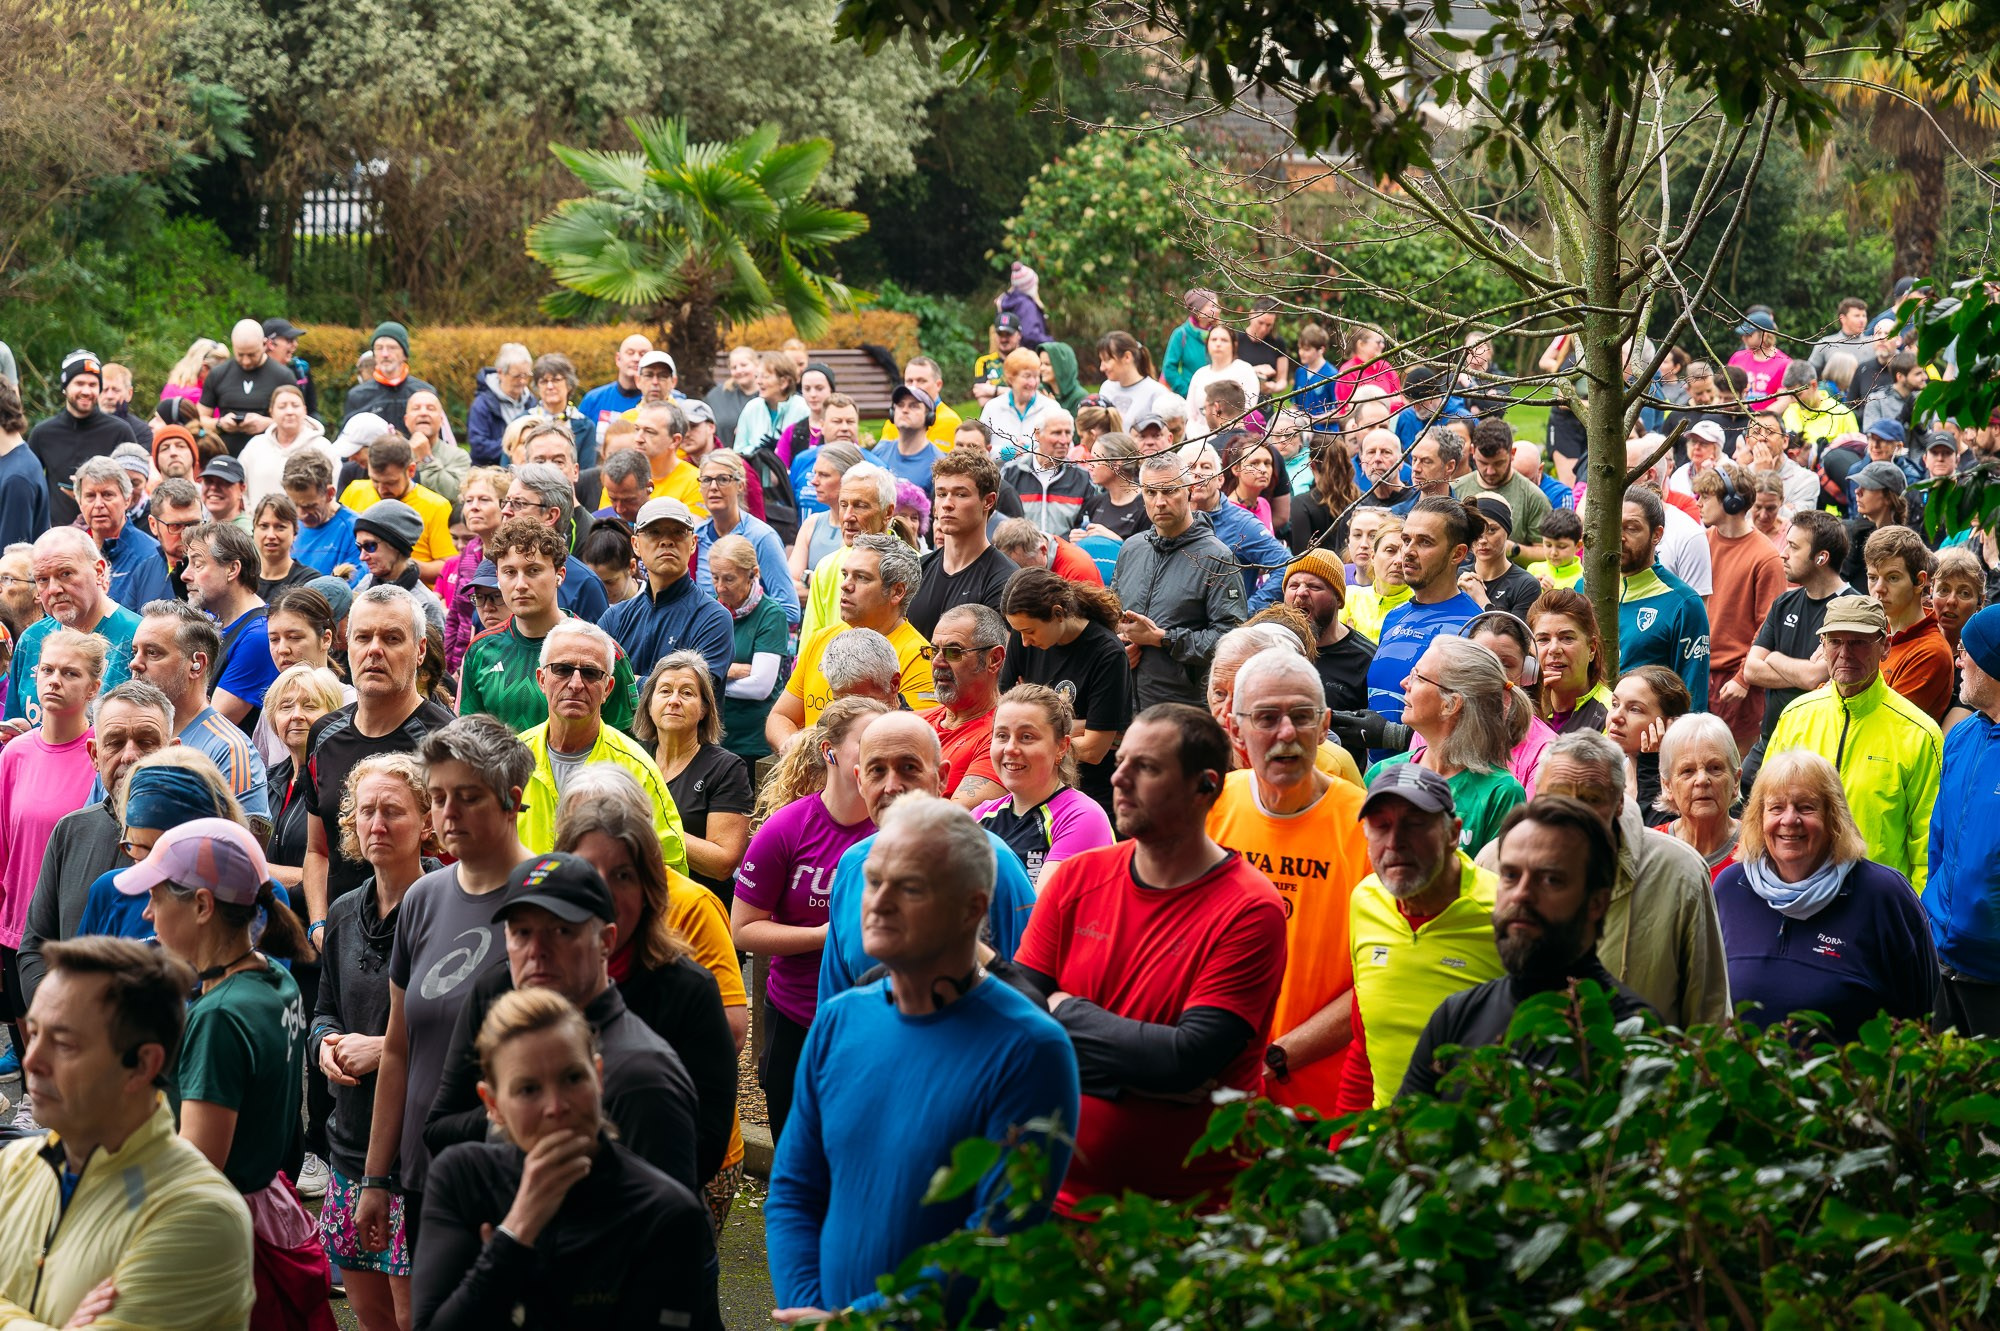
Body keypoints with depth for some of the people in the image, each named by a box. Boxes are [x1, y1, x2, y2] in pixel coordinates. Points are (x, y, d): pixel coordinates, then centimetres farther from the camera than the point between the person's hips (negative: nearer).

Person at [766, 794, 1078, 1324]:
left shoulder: (1029, 1050, -13)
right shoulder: (839, 1022, 5)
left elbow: (1001, 1237, -17)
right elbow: (793, 1191, 8)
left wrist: (858, 1318, -18)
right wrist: (810, 1307, -7)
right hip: (828, 1313, 4)